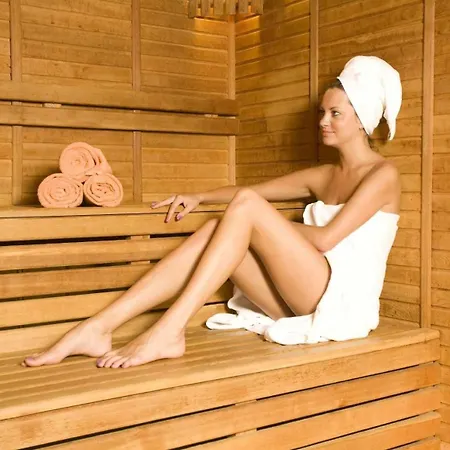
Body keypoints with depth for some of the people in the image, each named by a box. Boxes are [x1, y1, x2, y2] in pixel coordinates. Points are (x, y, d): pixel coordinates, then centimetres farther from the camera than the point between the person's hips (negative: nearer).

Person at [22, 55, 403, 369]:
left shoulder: (382, 174, -1)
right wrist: (200, 197, 3)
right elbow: (253, 189, 20)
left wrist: (262, 223, -4)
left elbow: (326, 238, -13)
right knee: (214, 231, -16)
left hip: (343, 302, -6)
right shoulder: (324, 176, 21)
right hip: (304, 304, 6)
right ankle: (97, 329, -22)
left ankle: (168, 332, -29)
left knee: (247, 206, -22)